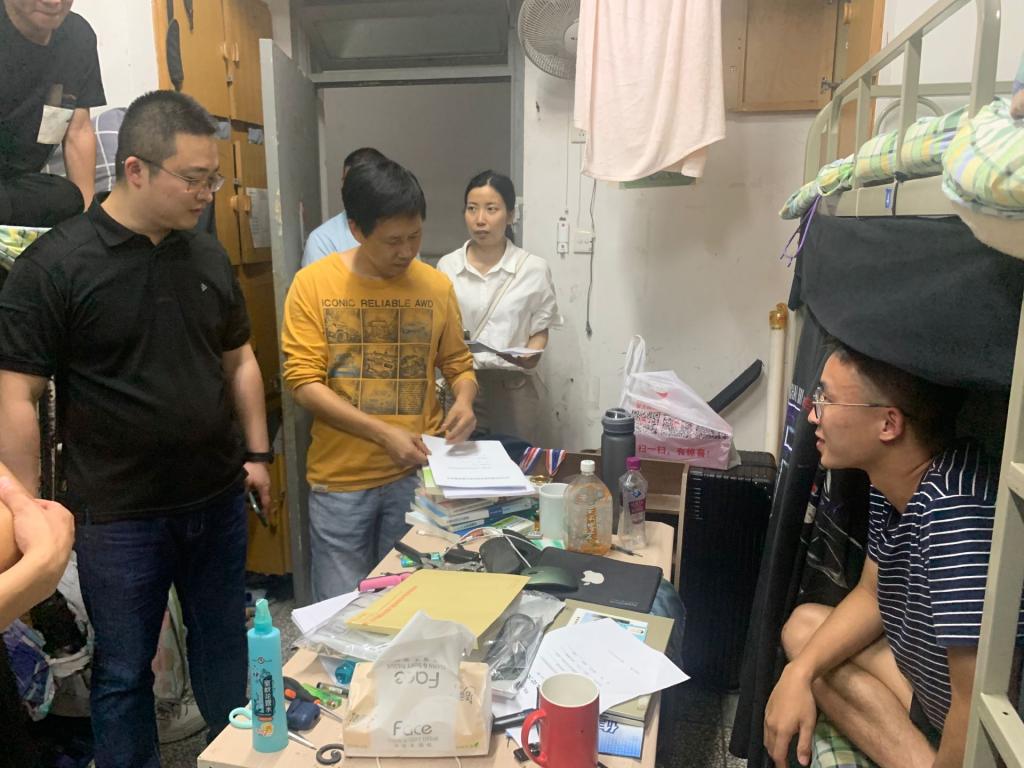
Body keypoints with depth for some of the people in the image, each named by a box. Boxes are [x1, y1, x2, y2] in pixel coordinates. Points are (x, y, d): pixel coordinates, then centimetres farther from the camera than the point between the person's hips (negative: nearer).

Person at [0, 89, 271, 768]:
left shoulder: (207, 255, 3)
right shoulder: (55, 263, -12)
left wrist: (257, 452, 8)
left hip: (219, 501, 5)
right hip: (118, 516, -4)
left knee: (226, 654, 20)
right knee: (124, 673, 14)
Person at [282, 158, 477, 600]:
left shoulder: (436, 286, 1)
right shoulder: (313, 284, -6)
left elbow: (458, 363, 12)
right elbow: (303, 383, -10)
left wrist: (464, 401, -10)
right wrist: (383, 433, -18)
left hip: (417, 473, 2)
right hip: (341, 480, -1)